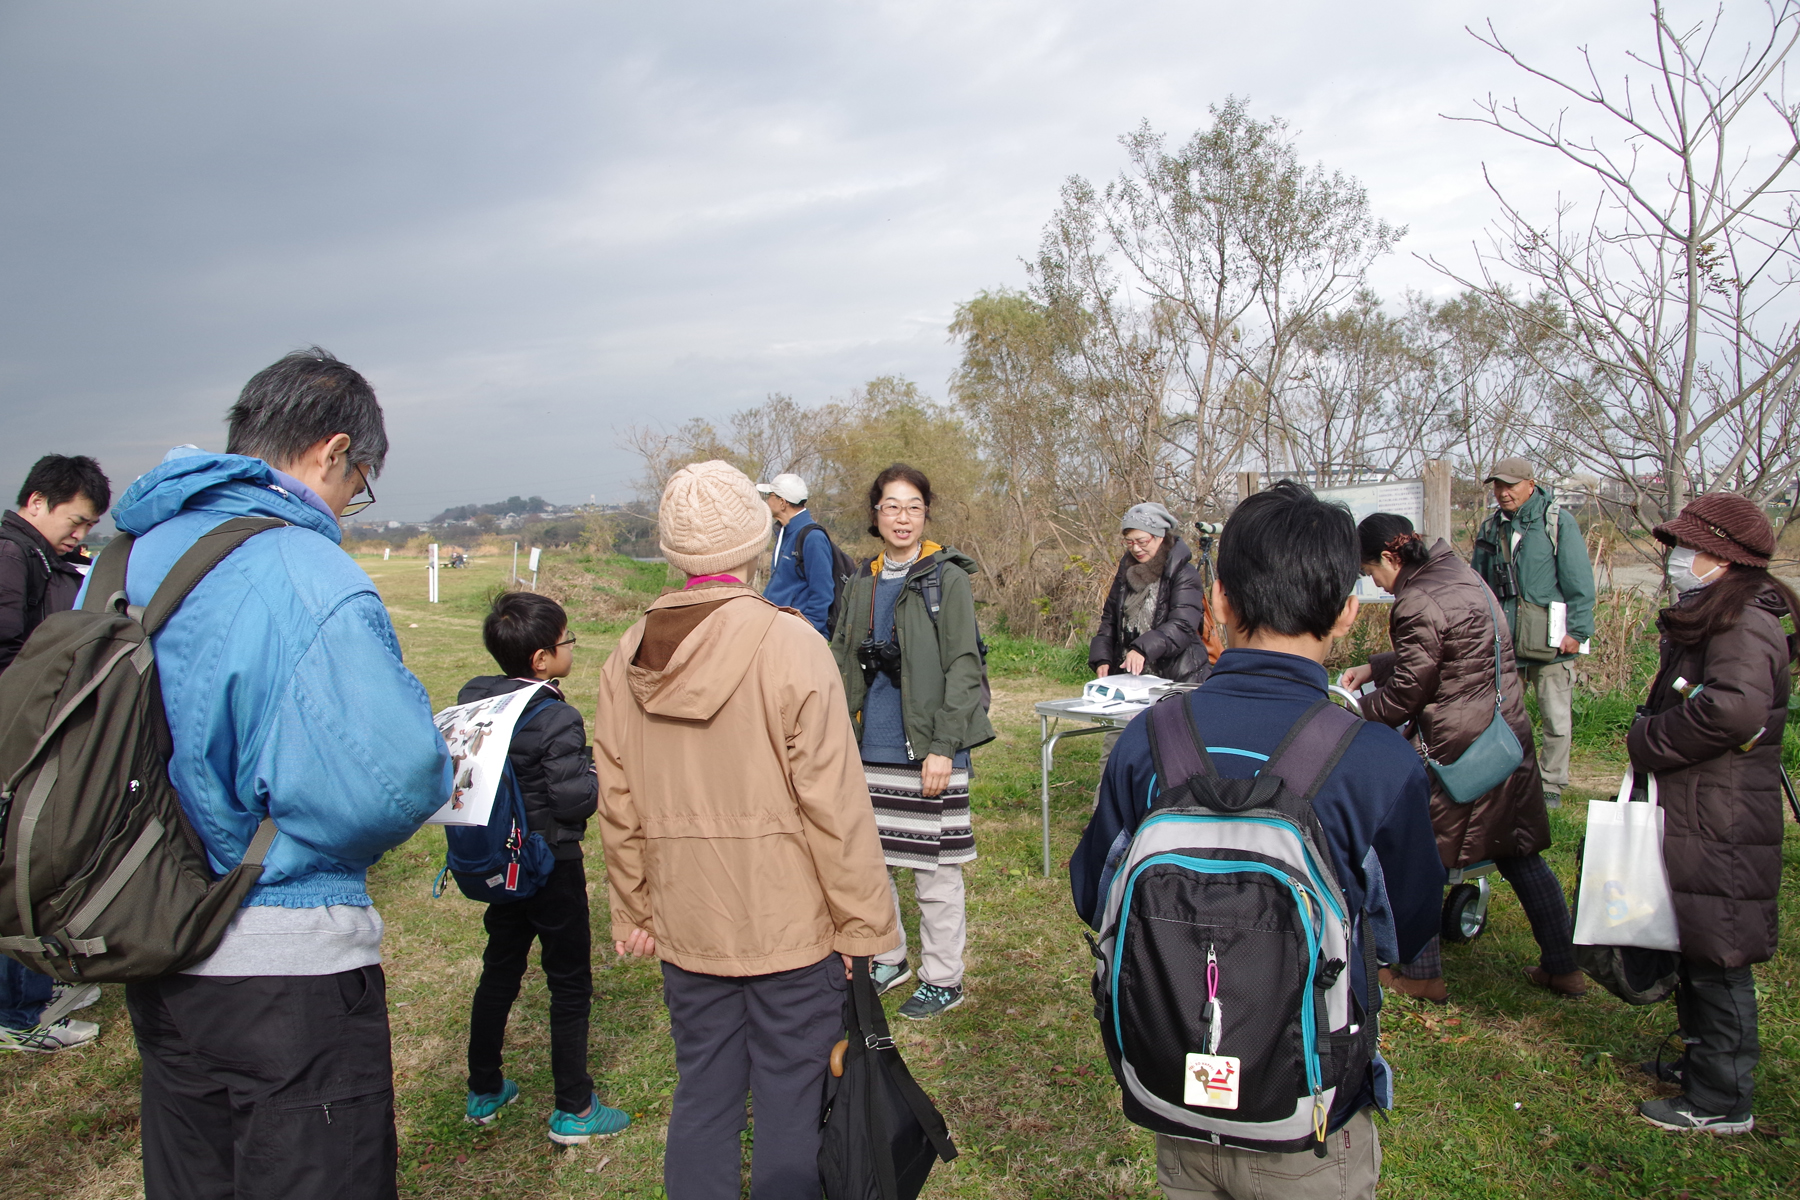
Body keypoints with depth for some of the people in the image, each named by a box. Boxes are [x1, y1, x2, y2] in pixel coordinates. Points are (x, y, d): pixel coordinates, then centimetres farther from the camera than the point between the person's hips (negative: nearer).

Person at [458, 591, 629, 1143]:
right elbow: (572, 799, -23)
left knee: (499, 971, 21)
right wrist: (598, 779, -5)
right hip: (551, 865, -7)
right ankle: (573, 1110, 15)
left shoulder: (473, 698, -1)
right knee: (570, 983, 5)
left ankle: (483, 1092, 34)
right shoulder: (558, 720, -23)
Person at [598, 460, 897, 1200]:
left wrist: (634, 909, 16)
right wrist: (862, 921, -6)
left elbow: (618, 802, 5)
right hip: (791, 923, -4)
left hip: (685, 922, 5)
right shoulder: (789, 644, -16)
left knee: (701, 1097, 18)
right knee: (790, 1107, 10)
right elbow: (833, 800, -15)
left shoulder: (629, 655, 0)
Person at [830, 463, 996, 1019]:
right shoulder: (861, 584, 11)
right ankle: (888, 958, 33)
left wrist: (944, 747, -16)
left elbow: (963, 668, -10)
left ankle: (943, 979, 21)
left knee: (935, 870, 4)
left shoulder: (947, 578, -6)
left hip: (925, 751, -5)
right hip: (868, 749, 6)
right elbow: (842, 663, 16)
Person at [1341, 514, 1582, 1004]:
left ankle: (1422, 974, 17)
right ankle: (1563, 967, 28)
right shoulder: (1461, 574, 8)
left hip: (1455, 750, -9)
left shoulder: (1418, 604, -21)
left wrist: (1354, 709, 2)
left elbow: (1404, 696, -13)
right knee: (1520, 853, 19)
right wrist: (1373, 668, 18)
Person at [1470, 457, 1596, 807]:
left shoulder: (1559, 522, -3)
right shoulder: (1490, 529, 11)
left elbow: (1579, 582, -6)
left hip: (1549, 641, -4)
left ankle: (1551, 784, 17)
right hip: (1502, 640, 4)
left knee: (1557, 719, 4)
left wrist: (1577, 630, -11)